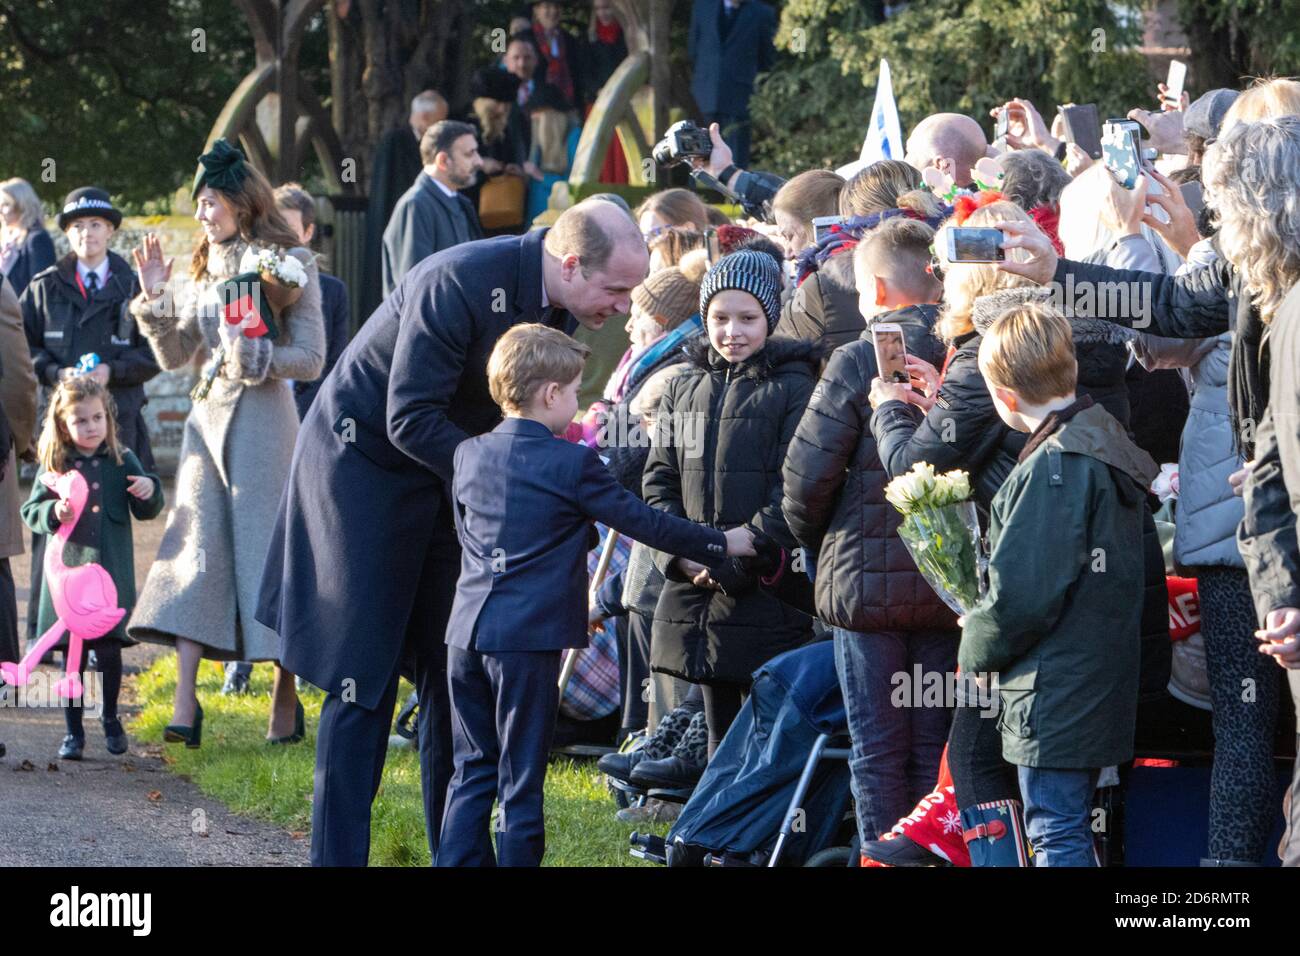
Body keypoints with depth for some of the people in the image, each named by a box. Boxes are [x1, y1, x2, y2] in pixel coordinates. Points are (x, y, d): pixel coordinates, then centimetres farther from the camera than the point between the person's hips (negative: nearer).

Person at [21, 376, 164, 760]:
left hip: (111, 570, 0)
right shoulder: (54, 465, 3)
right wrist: (53, 512, -15)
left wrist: (149, 491, -14)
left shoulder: (122, 461, 4)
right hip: (68, 567, 0)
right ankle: (73, 731, 14)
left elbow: (146, 512, 7)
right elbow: (30, 511, 6)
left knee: (109, 650, 2)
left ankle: (110, 717, 26)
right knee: (71, 653, 4)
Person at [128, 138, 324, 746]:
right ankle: (185, 703, -10)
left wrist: (252, 354, -20)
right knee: (196, 551, -4)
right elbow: (174, 354, 13)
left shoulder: (290, 266, -4)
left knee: (266, 549, -3)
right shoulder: (208, 270, 14)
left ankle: (286, 700, 8)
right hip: (208, 417, 6)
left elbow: (310, 359, -7)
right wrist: (154, 297, 1)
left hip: (263, 418, -6)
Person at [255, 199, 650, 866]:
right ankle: (336, 854, -3)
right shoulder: (458, 284, -29)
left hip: (451, 480, 7)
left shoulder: (556, 303, -4)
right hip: (365, 467, -7)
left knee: (452, 677, 6)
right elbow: (410, 419, -27)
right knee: (363, 679, -6)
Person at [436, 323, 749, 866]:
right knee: (520, 779, 1)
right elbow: (645, 523, -2)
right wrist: (721, 544, 10)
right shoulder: (571, 464, -7)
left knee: (472, 771, 14)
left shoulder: (468, 456, 10)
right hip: (529, 638, -6)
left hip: (467, 633, 6)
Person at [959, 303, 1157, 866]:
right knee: (1072, 832, 16)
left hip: (1056, 691, -10)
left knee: (1056, 836, -5)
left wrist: (977, 651, -4)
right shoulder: (1111, 446, 10)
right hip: (1102, 686, 10)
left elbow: (1020, 592, -21)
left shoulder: (1052, 470, -20)